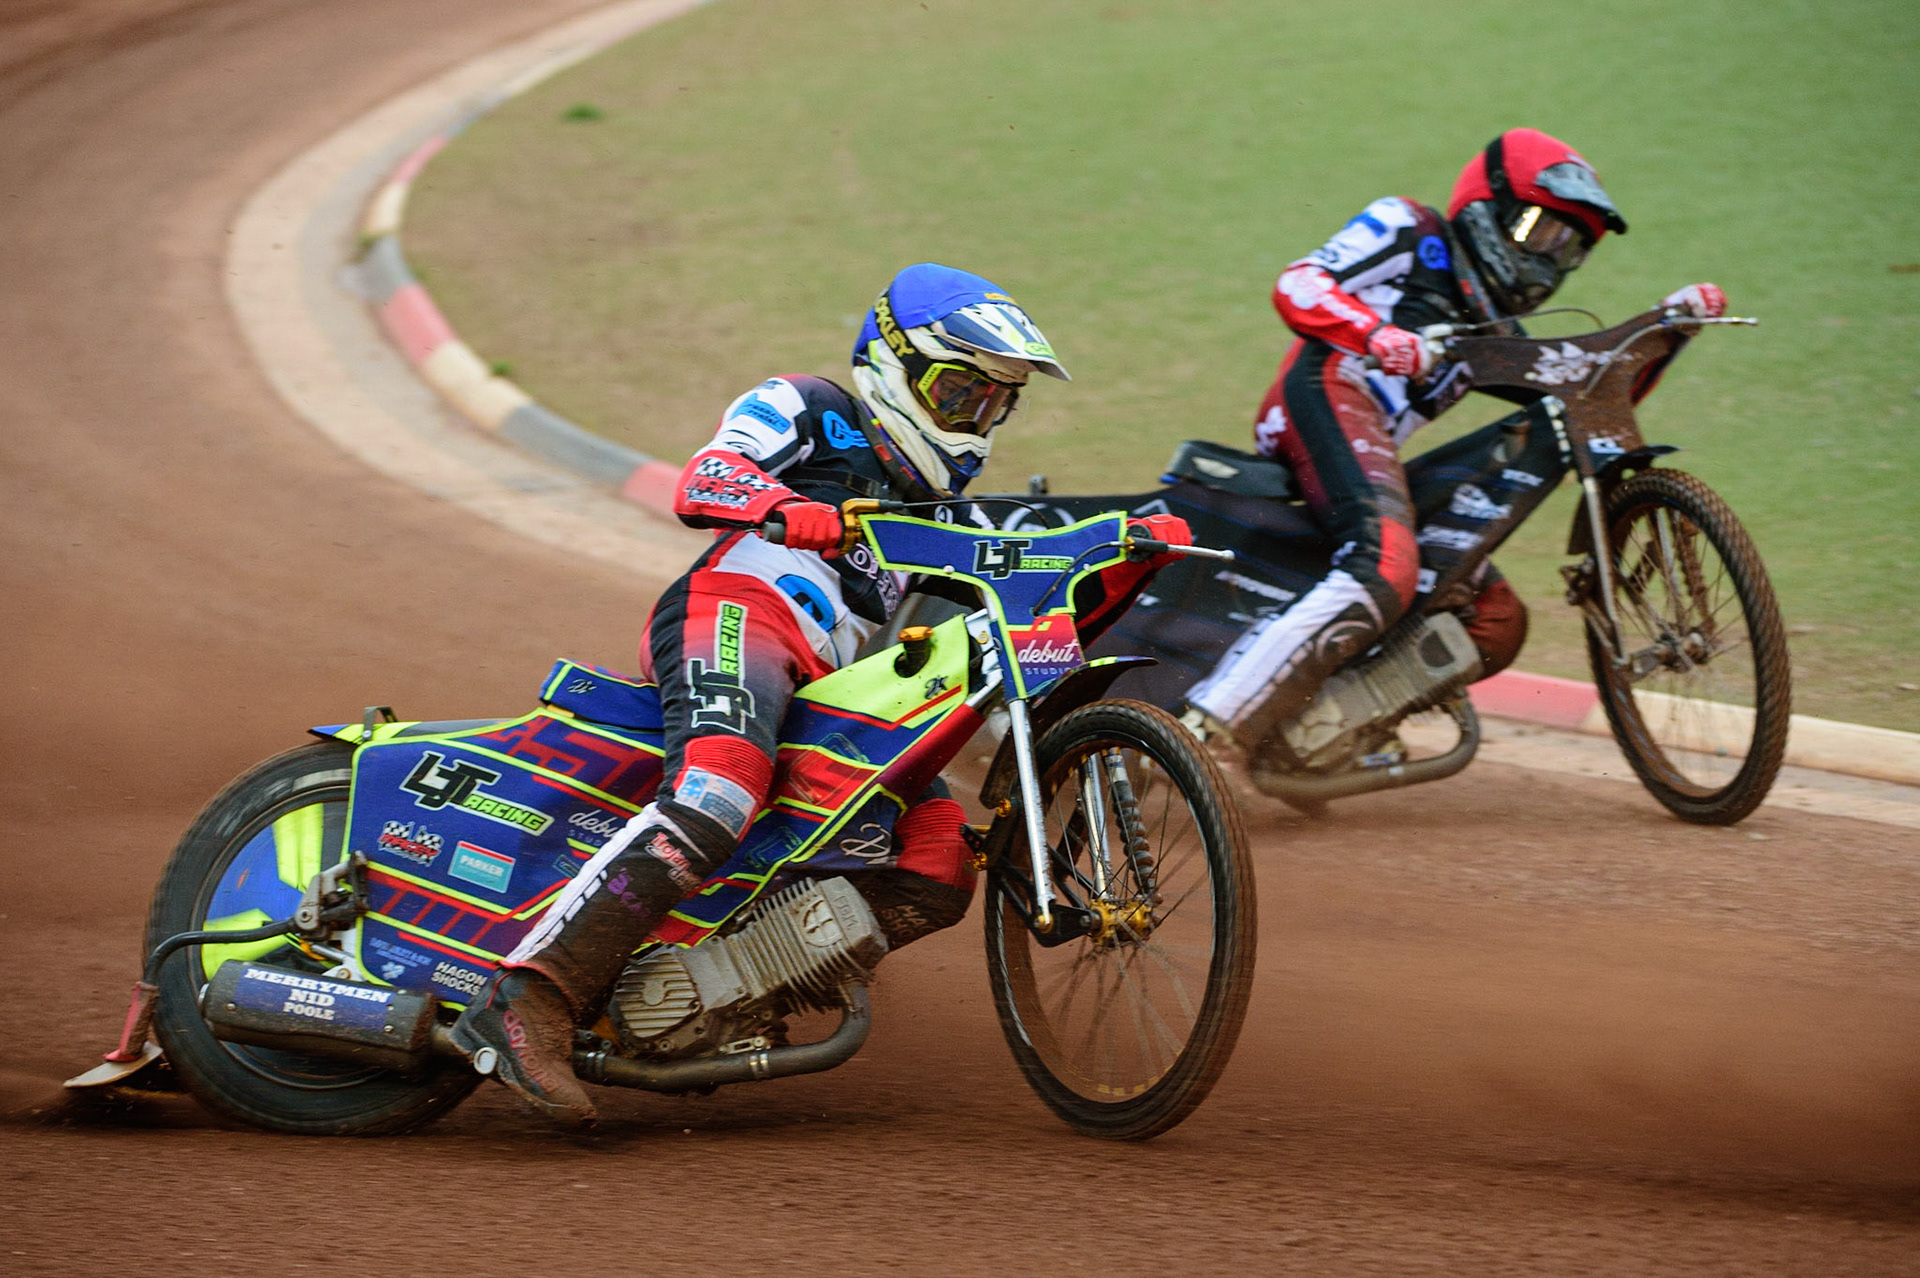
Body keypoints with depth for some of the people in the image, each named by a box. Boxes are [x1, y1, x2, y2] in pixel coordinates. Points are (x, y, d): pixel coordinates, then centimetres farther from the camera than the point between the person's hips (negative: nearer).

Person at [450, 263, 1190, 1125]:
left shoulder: (944, 511, 33)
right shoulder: (807, 410, 14)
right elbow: (704, 480, -5)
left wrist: (1126, 565, 13)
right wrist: (790, 510, -26)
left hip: (833, 695, 8)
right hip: (738, 610, -8)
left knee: (940, 873, -7)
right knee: (717, 796, -35)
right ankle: (527, 1003, -42)